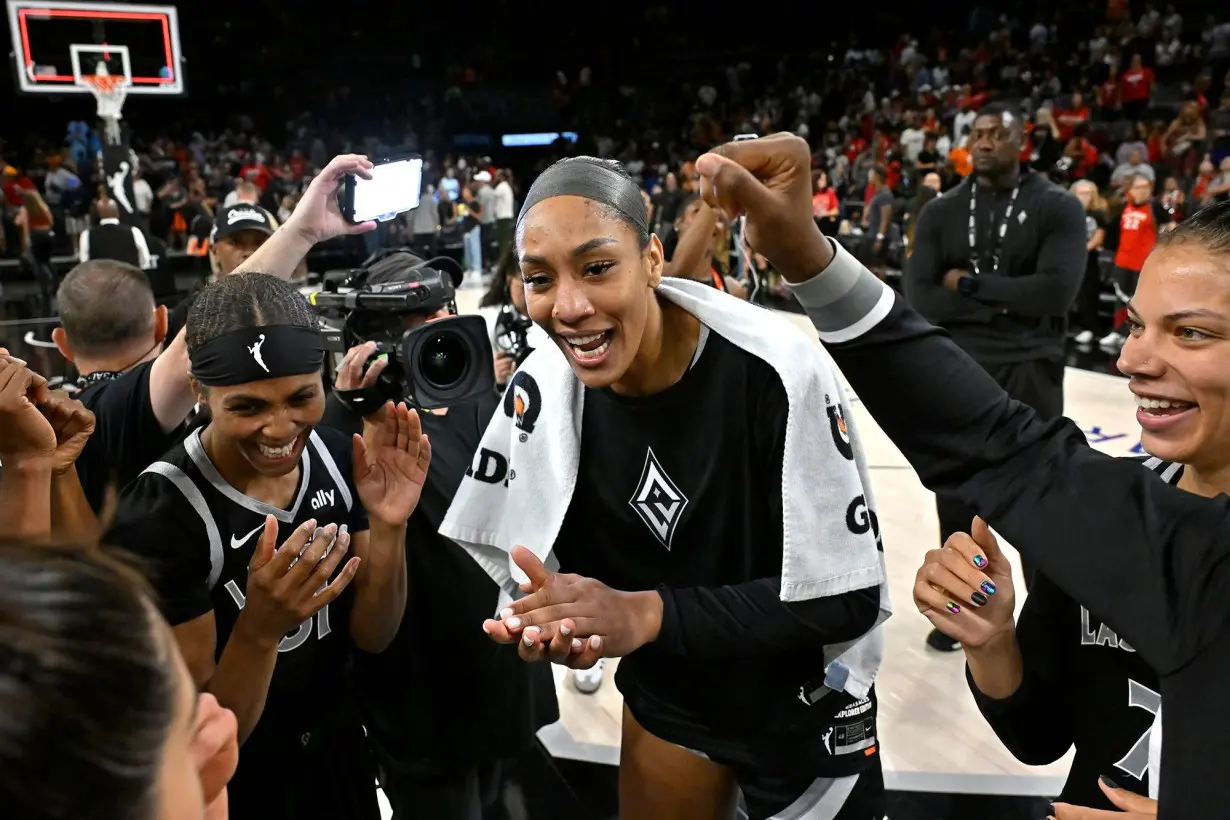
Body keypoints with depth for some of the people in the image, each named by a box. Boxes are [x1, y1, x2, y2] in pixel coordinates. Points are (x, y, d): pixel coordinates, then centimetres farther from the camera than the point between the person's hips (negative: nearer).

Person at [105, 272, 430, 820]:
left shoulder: (335, 456, -12)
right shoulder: (156, 517, -27)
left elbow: (371, 637, -7)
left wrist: (387, 527, -24)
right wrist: (260, 627, -39)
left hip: (341, 750, 5)